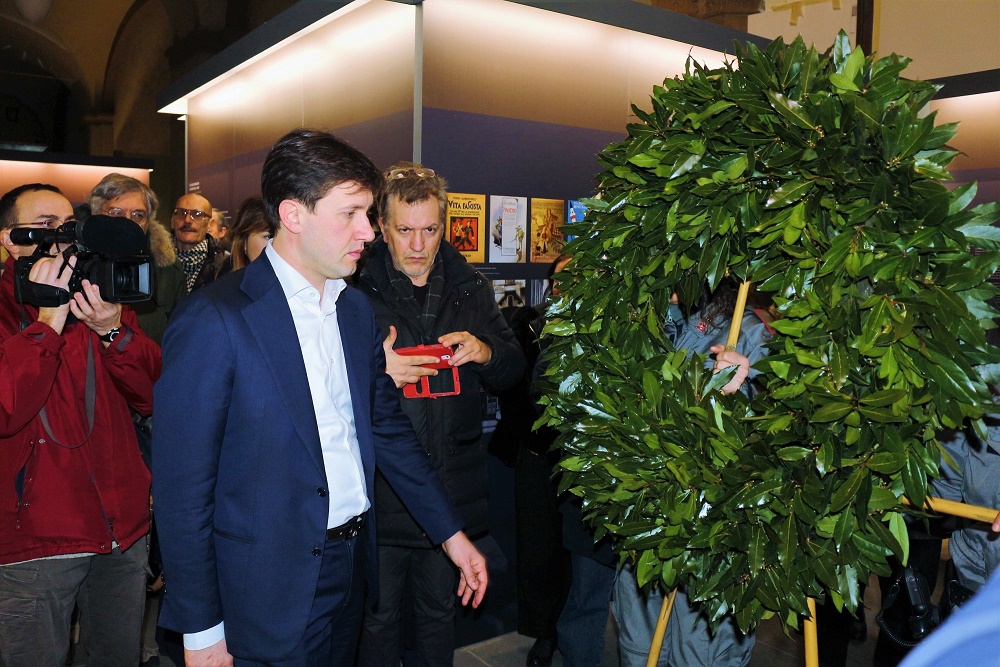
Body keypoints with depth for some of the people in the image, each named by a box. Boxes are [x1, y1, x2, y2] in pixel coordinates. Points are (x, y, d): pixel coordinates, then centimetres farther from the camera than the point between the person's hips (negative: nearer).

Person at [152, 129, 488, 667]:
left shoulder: (356, 309, 5)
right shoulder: (212, 319, -17)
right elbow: (182, 486, -15)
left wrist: (450, 531, 9)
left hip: (353, 564, 7)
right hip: (271, 591, -6)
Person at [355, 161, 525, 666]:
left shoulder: (470, 288, 4)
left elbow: (514, 368, 8)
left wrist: (484, 352, -14)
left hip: (452, 487, 3)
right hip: (380, 489, -3)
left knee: (440, 612, 22)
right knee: (380, 617, 14)